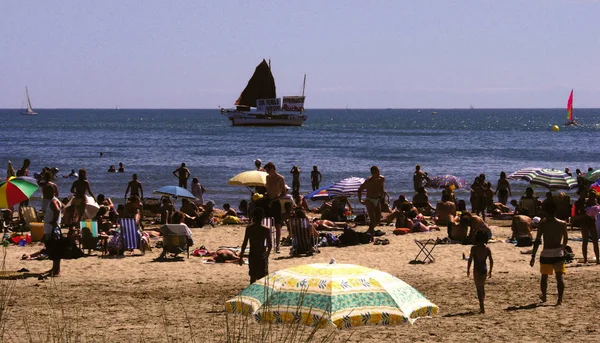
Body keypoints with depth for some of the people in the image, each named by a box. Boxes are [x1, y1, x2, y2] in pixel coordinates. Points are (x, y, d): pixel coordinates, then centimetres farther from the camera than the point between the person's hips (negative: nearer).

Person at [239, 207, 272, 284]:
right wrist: (267, 253, 13)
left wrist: (241, 256, 4)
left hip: (252, 255, 3)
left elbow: (245, 244, -5)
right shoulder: (266, 230, -12)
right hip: (262, 256, -2)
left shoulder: (249, 228, -7)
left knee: (253, 277, 17)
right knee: (262, 278, 3)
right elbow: (270, 245, -7)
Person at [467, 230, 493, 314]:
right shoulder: (487, 248, 0)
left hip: (477, 270, -4)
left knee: (479, 289, -2)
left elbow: (470, 259, -10)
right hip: (484, 269, 4)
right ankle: (481, 306, 33)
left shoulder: (474, 248, -10)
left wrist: (468, 270, 1)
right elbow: (491, 261, 2)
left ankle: (482, 308, -11)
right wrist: (490, 271, 13)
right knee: (482, 287, 21)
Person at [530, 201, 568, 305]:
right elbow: (565, 238, 14)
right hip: (558, 253, 1)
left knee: (544, 276, 18)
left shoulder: (543, 224, -7)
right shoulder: (562, 224, 0)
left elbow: (537, 241, -8)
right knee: (560, 276, 0)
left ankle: (543, 296, 35)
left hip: (546, 254, -1)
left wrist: (533, 256, -4)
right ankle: (560, 298, -13)